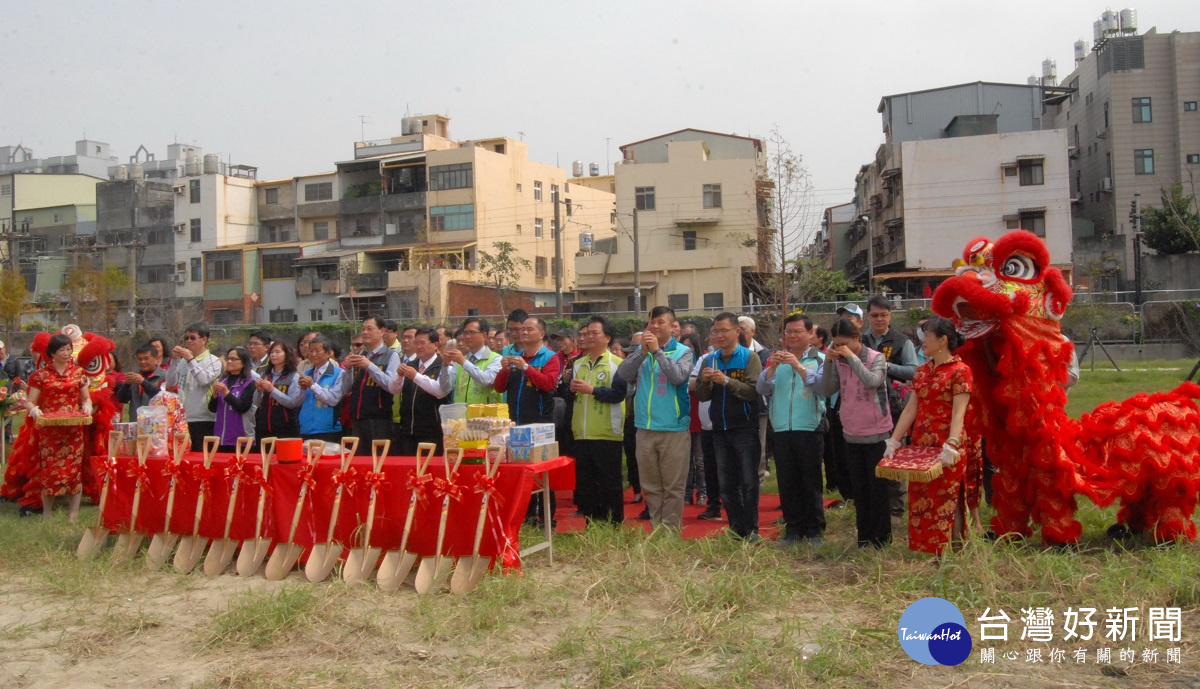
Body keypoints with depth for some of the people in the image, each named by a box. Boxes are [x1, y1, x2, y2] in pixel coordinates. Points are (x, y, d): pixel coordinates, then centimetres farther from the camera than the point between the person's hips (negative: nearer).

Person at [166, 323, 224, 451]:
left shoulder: (213, 361, -1)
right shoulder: (183, 361, 13)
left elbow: (205, 380, -16)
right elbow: (170, 383, 8)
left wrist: (191, 360, -13)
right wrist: (175, 360, 1)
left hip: (204, 420, -5)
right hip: (183, 419, 5)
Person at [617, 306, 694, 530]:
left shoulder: (683, 351, -1)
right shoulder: (641, 350, 8)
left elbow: (678, 376, -18)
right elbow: (623, 375, -5)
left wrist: (657, 351, -17)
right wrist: (642, 351, -14)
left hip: (674, 428, -3)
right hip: (645, 428, 4)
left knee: (673, 486, 1)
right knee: (650, 486, 11)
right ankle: (656, 529, 21)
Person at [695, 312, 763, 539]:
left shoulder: (750, 357, -5)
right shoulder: (709, 359, 9)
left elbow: (755, 391, -16)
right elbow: (701, 395, 8)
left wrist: (726, 381, -24)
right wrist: (705, 381, -12)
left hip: (745, 429, -5)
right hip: (720, 429, 5)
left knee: (749, 482, 0)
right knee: (726, 484, 10)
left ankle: (751, 529, 9)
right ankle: (736, 527, 20)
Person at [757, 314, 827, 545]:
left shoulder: (820, 359, 2)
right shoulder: (776, 358, 12)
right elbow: (762, 389, 1)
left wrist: (798, 366, -23)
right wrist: (772, 367, -14)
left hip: (809, 429, -3)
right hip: (781, 429, 3)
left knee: (811, 482, 3)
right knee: (786, 482, 7)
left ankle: (814, 531, 13)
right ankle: (793, 529, 17)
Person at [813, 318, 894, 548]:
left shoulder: (876, 358, -10)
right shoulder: (838, 362, 1)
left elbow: (872, 382, -29)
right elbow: (826, 391, -4)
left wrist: (852, 357, -24)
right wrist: (828, 362, -13)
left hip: (876, 432, -5)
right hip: (851, 433, 5)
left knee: (877, 486, 4)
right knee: (859, 488, 12)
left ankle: (881, 536, 15)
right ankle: (864, 536, 23)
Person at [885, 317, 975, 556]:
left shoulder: (960, 371, -8)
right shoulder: (922, 370, 12)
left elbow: (959, 413, -17)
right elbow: (910, 408, 10)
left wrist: (951, 445, -28)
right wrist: (894, 440, 4)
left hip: (946, 450, -7)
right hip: (920, 446, 7)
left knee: (946, 502, 0)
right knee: (920, 502, 9)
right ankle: (926, 550, 19)